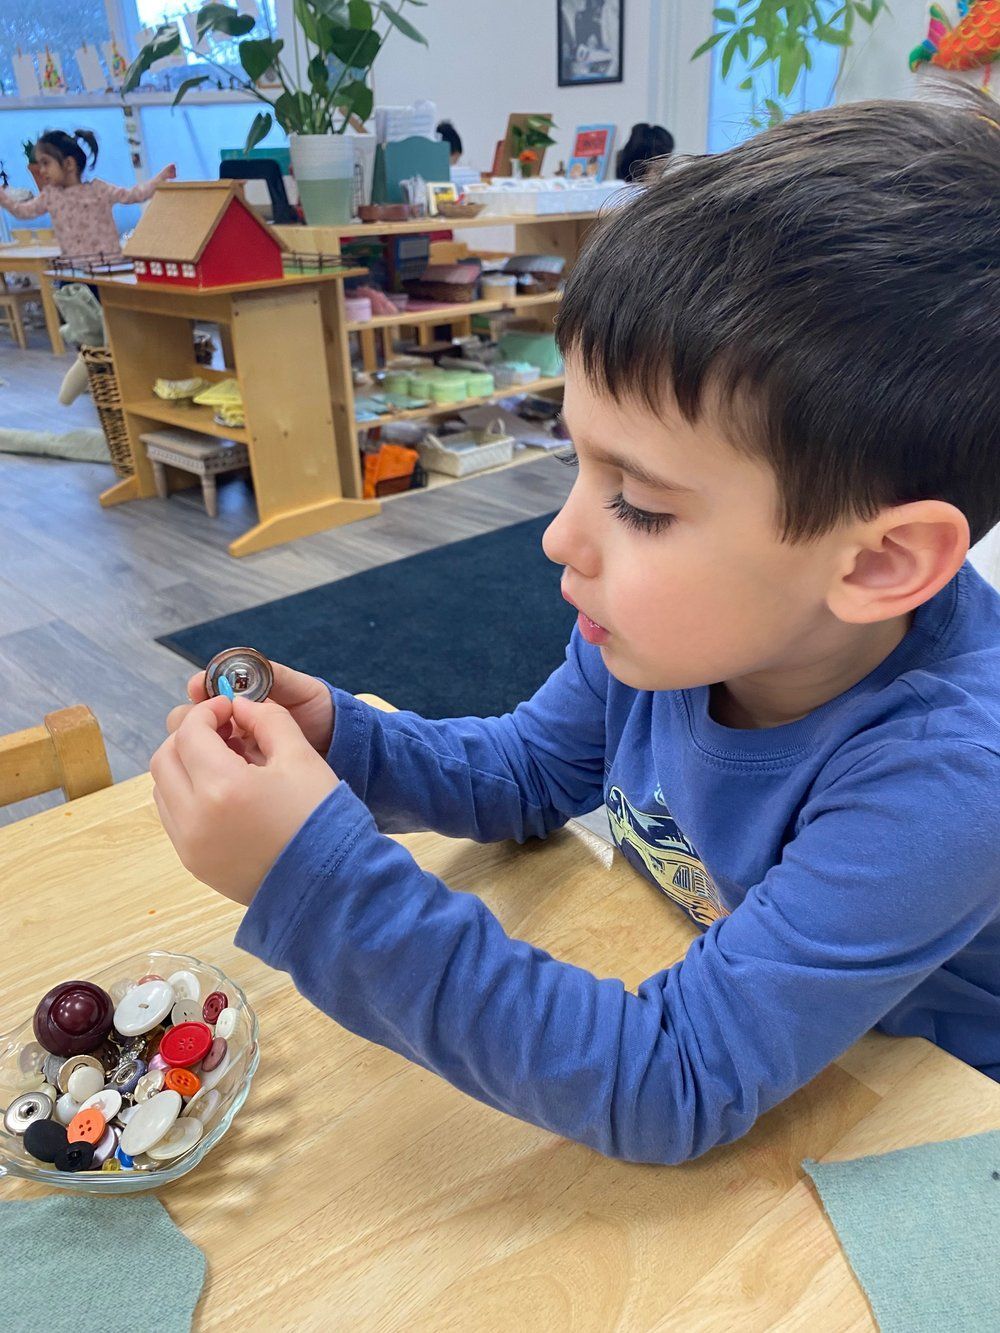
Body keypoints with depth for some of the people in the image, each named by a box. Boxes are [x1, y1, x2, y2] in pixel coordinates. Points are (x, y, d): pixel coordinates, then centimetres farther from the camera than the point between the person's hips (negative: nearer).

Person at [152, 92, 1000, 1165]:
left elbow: (672, 1091, -30)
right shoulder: (665, 618, -16)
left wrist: (322, 883, -35)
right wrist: (338, 742, -16)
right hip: (685, 993, 4)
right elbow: (530, 770, 1)